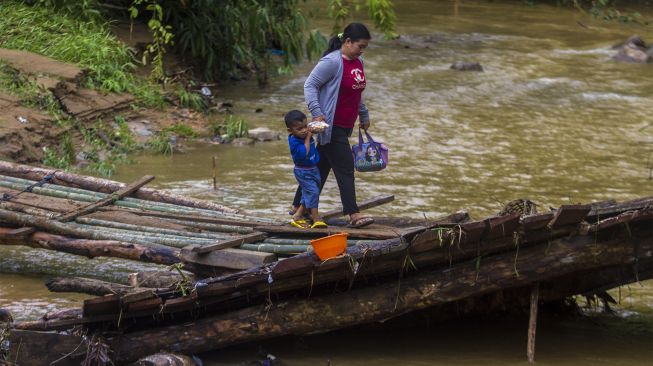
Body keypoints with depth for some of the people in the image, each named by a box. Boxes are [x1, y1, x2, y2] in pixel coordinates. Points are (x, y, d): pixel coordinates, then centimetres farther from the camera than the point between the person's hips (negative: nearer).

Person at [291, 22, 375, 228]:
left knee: (321, 167, 13)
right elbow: (310, 85, -17)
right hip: (331, 126, -9)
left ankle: (298, 207, 22)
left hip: (344, 127, 9)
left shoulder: (357, 62, 12)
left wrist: (364, 115, 34)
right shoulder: (332, 62, -16)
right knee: (345, 168, -10)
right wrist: (316, 112, -27)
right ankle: (354, 215, -9)